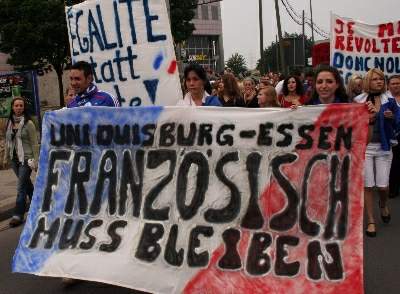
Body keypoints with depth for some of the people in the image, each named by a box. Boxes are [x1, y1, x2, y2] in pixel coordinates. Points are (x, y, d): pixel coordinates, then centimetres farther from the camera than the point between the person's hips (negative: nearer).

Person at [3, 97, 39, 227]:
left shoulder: (28, 123, -10)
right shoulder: (9, 122, 6)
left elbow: (34, 143, -9)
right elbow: (7, 141, 14)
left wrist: (35, 160, -10)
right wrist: (6, 156, 13)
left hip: (26, 159, -6)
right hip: (14, 159, 6)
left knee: (21, 187, -7)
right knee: (26, 183, 19)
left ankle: (18, 215, -3)